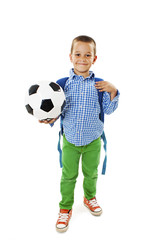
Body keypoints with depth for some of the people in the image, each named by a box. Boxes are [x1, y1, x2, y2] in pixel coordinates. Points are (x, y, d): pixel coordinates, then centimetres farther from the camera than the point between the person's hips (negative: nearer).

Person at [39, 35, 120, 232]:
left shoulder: (99, 85, -7)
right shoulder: (64, 83, -8)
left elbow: (108, 110, -4)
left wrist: (112, 91, -17)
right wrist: (51, 118, -21)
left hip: (93, 141, 1)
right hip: (70, 140, 0)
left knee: (91, 173, 20)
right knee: (68, 176, 13)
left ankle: (90, 197, 49)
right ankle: (65, 208, 34)